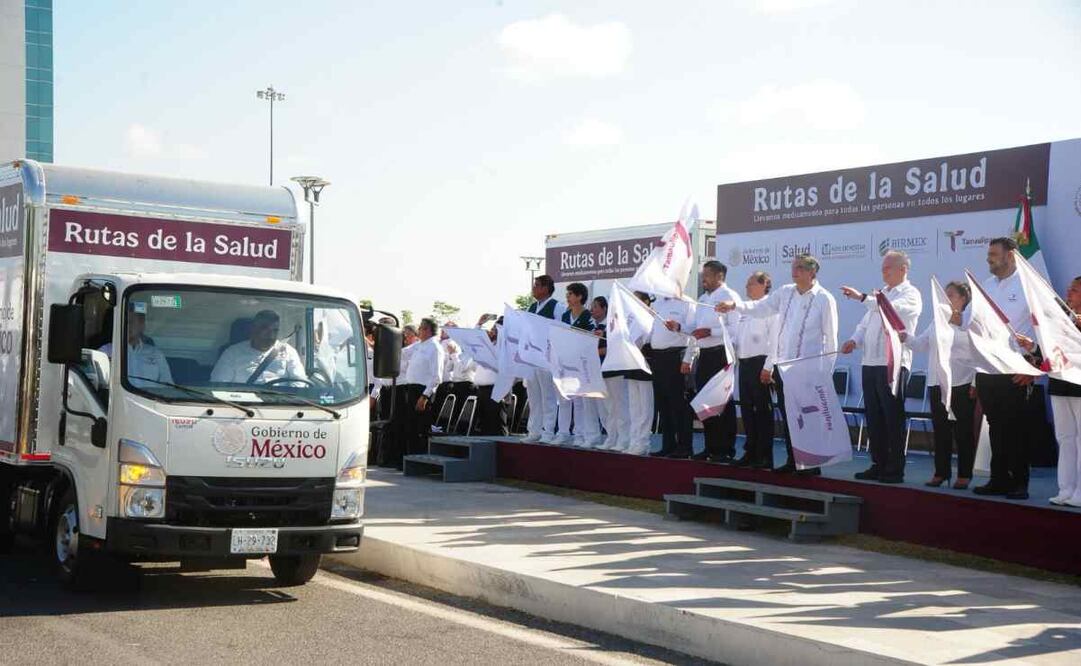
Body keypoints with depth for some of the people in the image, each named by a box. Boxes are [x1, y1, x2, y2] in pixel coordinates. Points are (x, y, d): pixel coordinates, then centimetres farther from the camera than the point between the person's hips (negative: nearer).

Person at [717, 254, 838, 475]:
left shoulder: (824, 299, -6)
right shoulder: (785, 293, 9)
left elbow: (830, 337, -5)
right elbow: (760, 307, 10)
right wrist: (734, 305, -6)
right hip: (782, 364, 6)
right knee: (787, 415, 9)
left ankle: (812, 463, 6)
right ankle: (792, 461, 17)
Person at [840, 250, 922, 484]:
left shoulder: (910, 294, -3)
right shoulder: (880, 294, 22)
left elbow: (892, 309, -24)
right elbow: (865, 324, 22)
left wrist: (862, 297, -30)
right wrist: (855, 340, 2)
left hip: (893, 364, -8)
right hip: (871, 362, 8)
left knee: (893, 418, -4)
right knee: (874, 418, 10)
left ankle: (895, 470, 0)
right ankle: (878, 465, 17)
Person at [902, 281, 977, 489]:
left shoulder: (971, 323, -5)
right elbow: (920, 343, 14)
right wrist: (905, 337, -5)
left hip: (963, 384, -5)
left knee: (963, 430, 0)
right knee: (940, 430, 8)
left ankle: (964, 474, 7)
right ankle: (941, 472, 14)